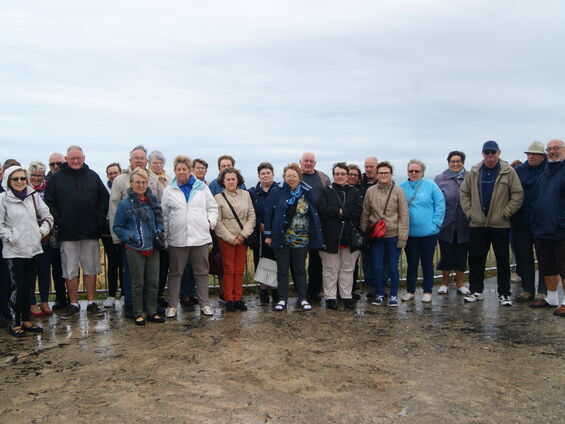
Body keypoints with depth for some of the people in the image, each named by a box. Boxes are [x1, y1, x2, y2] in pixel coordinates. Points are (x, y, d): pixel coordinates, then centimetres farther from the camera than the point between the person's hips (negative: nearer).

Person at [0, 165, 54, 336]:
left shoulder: (34, 196, 6)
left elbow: (48, 216, 11)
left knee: (28, 286, 11)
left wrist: (42, 231, -1)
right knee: (18, 287, -3)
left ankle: (26, 320, 22)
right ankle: (15, 323, 10)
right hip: (14, 250, -4)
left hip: (33, 248, 4)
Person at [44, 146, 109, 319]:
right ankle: (73, 305, 17)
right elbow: (49, 202, 1)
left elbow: (105, 199, 7)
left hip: (90, 232, 1)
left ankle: (91, 303, 18)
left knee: (91, 268, 8)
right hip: (68, 233, -1)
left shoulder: (93, 177, 6)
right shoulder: (57, 178, 2)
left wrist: (99, 220, -1)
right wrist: (58, 221, -8)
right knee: (70, 270, 6)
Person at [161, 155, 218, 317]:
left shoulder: (202, 188, 8)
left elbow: (212, 207, 13)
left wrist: (210, 221, -3)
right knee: (175, 272, 6)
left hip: (200, 237, 1)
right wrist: (164, 235, 3)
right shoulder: (169, 191, 7)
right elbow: (164, 215, 8)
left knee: (202, 272, 8)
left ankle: (204, 303, 18)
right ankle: (172, 305, 17)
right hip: (177, 238, 0)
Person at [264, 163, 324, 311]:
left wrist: (316, 236, 3)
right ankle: (282, 298, 16)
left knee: (300, 268, 11)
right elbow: (268, 213, -2)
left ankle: (302, 298, 20)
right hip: (282, 238, -2)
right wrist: (268, 234, -6)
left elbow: (314, 214, 8)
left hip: (301, 239, 2)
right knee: (282, 269, 6)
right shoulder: (277, 192, -3)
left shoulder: (306, 192, 4)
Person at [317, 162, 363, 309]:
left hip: (349, 237, 3)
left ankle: (347, 296, 20)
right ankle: (330, 297, 13)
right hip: (331, 237, -2)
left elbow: (358, 210, -5)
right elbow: (322, 210, -13)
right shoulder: (326, 191, 2)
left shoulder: (354, 192, 10)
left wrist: (340, 212, -12)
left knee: (348, 268, 10)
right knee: (330, 269, 4)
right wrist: (343, 212, -13)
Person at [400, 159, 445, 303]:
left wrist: (435, 223, -8)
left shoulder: (431, 185, -4)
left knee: (427, 262, 9)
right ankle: (410, 291, 22)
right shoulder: (402, 187, 2)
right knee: (411, 263, 11)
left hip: (428, 232, -2)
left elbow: (440, 205, -3)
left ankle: (428, 291, 20)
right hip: (409, 233, 2)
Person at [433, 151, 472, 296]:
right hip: (446, 225, -1)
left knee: (461, 255, 11)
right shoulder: (440, 179, 0)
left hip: (464, 226, 1)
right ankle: (445, 283, 24)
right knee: (446, 255, 9)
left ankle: (460, 283, 26)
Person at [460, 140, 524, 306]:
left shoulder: (508, 171, -5)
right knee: (475, 258, 8)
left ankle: (504, 293, 17)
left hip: (500, 224, -2)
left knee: (503, 260, 6)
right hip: (477, 224, 3)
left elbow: (518, 194, -5)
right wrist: (469, 211, 2)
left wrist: (505, 213, -10)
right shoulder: (474, 172, 4)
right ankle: (475, 291, 20)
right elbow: (464, 193, 11)